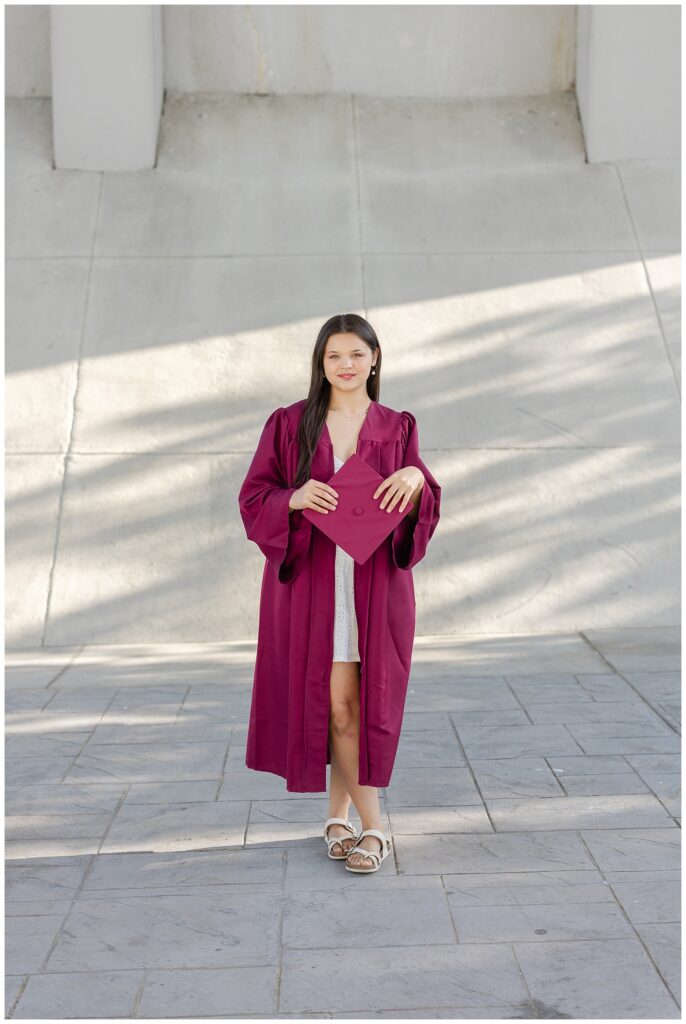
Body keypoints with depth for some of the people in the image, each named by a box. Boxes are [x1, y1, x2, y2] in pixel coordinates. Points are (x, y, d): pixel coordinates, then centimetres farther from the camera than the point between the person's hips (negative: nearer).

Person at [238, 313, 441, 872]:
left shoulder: (398, 428, 7)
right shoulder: (289, 425, 4)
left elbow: (425, 511, 4)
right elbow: (253, 498, 1)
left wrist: (416, 479, -18)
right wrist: (294, 500, -19)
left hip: (374, 584, 1)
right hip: (311, 581, -1)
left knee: (365, 701, 3)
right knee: (336, 703, -2)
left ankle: (339, 815, 20)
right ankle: (372, 828, 6)